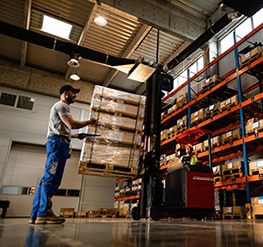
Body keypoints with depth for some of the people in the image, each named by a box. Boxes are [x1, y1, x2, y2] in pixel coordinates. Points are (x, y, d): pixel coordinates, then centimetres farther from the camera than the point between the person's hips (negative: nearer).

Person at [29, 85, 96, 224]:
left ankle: (36, 215, 4)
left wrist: (76, 136, 25)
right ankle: (44, 213, -18)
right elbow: (72, 124, -14)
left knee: (48, 178, 4)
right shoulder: (61, 105, 0)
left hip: (57, 143, 10)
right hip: (58, 142, -10)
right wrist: (89, 122, -2)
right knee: (52, 177, -15)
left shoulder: (61, 107, 32)